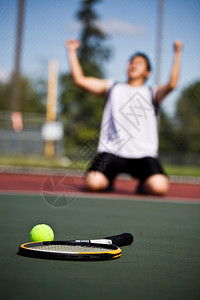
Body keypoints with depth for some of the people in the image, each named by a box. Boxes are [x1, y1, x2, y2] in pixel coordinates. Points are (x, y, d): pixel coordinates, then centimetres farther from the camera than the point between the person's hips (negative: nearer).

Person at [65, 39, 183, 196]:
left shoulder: (152, 94, 17)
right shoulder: (113, 88, 21)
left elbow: (171, 84, -4)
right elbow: (80, 79, 17)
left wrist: (177, 54, -8)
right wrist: (72, 52, 16)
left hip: (144, 155, 0)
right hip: (111, 152, 1)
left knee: (160, 187, -26)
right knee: (93, 183, -26)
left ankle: (144, 184, 10)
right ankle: (107, 179, 10)